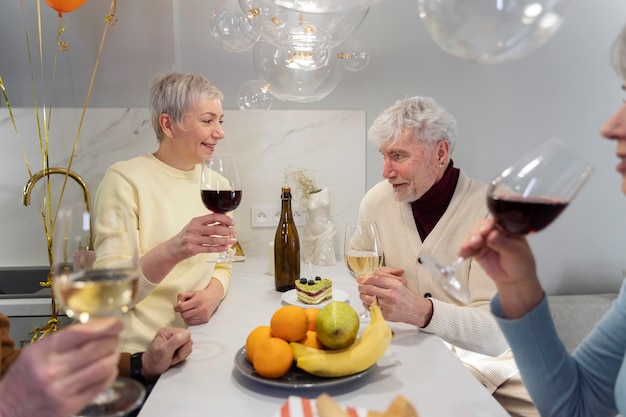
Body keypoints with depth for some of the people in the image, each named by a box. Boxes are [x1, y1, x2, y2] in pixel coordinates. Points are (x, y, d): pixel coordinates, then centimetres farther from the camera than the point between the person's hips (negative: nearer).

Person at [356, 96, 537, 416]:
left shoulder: (490, 209, -16)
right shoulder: (376, 200, -6)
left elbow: (494, 332, -22)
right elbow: (360, 267, 10)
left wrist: (421, 311, -40)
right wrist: (372, 287, -13)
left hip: (485, 355, -2)